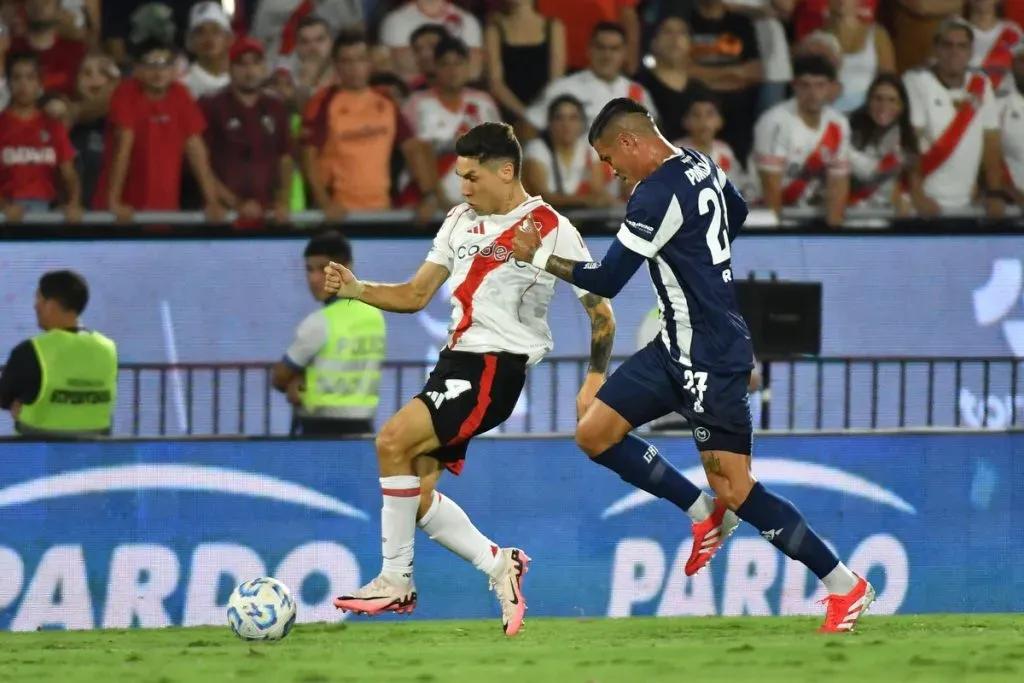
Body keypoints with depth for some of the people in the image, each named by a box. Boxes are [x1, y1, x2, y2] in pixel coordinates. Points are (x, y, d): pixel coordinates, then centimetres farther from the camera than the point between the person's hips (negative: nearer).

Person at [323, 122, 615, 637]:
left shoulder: (551, 230, -5)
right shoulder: (462, 220, 15)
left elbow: (600, 311, -1)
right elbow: (416, 295, 18)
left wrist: (595, 379, -8)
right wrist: (354, 289, 3)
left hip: (497, 367, -8)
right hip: (455, 360, 8)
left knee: (393, 440, -23)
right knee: (416, 497, -1)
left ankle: (396, 581, -14)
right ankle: (500, 565, 14)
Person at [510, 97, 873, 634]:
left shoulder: (658, 193, -21)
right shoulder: (700, 165, 7)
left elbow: (606, 280, -17)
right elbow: (738, 213, 28)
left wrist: (538, 256, -6)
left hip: (711, 359, -10)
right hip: (679, 347, 10)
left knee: (735, 492, -7)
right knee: (594, 433, 6)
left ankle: (845, 586, 1)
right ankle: (704, 514, 14)